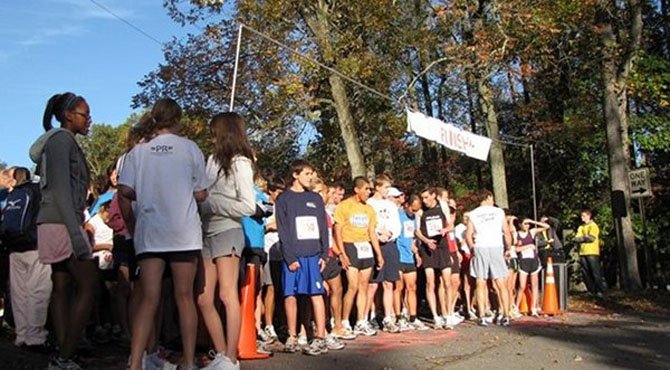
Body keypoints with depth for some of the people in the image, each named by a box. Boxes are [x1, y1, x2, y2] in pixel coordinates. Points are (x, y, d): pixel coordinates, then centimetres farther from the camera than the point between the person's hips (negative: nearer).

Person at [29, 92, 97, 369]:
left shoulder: (61, 141, 21)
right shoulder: (62, 139, -7)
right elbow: (61, 189, -17)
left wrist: (76, 226, 19)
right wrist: (75, 232, -21)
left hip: (56, 224, 9)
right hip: (62, 223, -9)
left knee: (62, 289, 6)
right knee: (88, 286, -9)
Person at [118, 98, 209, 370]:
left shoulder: (138, 151, 6)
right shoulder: (189, 148, 2)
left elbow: (125, 192, -2)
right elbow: (201, 194, 1)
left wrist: (131, 225, 12)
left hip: (149, 232, 2)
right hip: (183, 232, -1)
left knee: (149, 299, 3)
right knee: (184, 297, 6)